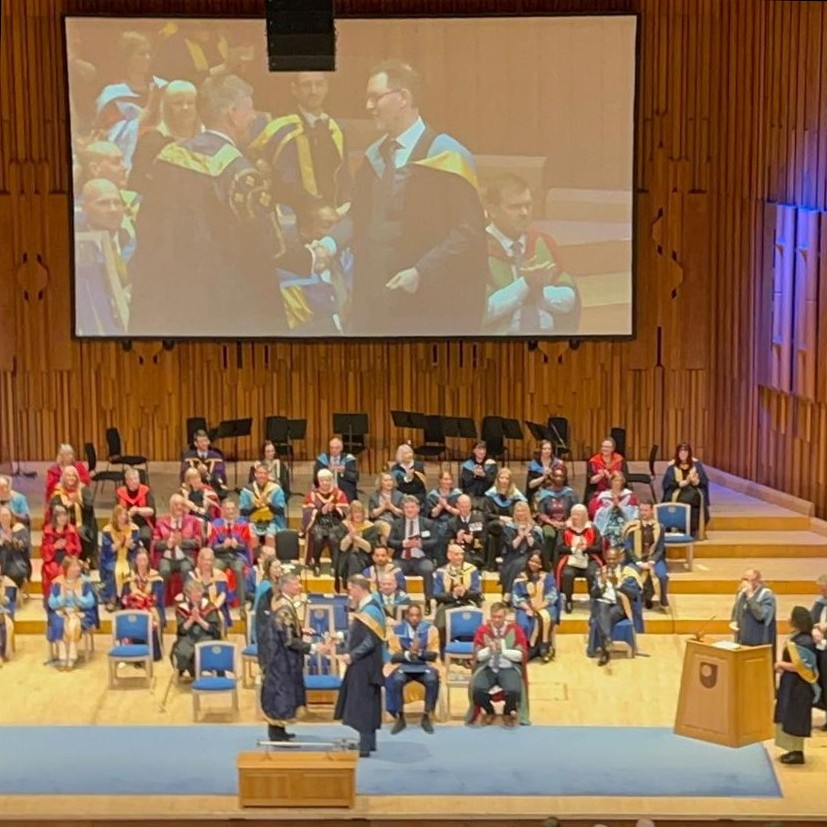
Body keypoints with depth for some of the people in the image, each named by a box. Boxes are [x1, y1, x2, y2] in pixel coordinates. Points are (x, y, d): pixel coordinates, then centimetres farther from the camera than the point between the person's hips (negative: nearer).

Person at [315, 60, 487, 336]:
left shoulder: (444, 155, -10)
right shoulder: (374, 156, 14)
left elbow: (469, 230, -15)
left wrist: (422, 273, -21)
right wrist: (330, 244, -2)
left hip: (433, 305, -7)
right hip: (374, 301, 7)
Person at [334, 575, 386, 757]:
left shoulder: (370, 610, -19)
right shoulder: (363, 607, 11)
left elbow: (371, 641, -23)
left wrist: (351, 655, -18)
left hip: (365, 666, -10)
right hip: (360, 665, 10)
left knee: (363, 705, -5)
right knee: (365, 706, 15)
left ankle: (365, 747, -1)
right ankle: (368, 743, 23)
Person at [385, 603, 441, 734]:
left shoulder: (430, 629, -2)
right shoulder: (396, 630, -4)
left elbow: (434, 654, -4)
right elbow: (393, 656, -5)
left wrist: (420, 652, -24)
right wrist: (408, 654, -24)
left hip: (425, 665, 0)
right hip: (403, 665, 0)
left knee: (432, 680, -32)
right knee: (396, 680, -32)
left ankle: (426, 717, -14)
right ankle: (400, 718, -15)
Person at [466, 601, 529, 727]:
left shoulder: (515, 629, -1)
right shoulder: (483, 630, 3)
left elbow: (521, 655, -5)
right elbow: (478, 656, 1)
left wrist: (503, 650, -18)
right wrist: (489, 649, -19)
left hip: (509, 668, -1)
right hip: (488, 668, 1)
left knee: (513, 691, -33)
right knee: (477, 689, -30)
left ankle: (508, 713, 3)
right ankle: (488, 712, 4)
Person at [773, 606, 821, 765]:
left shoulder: (802, 642, -24)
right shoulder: (797, 638, 7)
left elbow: (798, 667, -26)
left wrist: (781, 665, -13)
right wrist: (783, 665, 2)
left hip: (798, 686, -10)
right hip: (792, 685, 10)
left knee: (794, 719, -1)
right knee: (790, 718, 15)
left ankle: (798, 753, 8)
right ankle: (795, 750, 22)